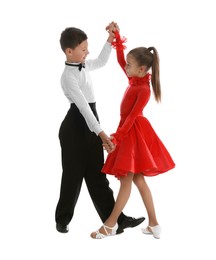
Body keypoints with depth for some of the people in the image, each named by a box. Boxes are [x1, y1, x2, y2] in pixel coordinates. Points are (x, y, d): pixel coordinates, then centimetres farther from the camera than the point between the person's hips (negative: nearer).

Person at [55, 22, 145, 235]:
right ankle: (62, 219, 22)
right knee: (73, 175, 3)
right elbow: (83, 105, -29)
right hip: (76, 128, -8)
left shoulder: (83, 66, 7)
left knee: (97, 175, 9)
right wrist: (100, 133, -36)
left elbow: (101, 61, 28)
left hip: (89, 127, 8)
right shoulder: (68, 77, -20)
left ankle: (115, 219, 11)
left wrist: (110, 39, 15)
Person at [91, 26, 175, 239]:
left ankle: (110, 225, 8)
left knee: (126, 180, -1)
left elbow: (132, 116, -22)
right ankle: (154, 224, 15)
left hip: (134, 134, -9)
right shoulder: (135, 80, 6)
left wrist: (116, 137, -23)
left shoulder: (143, 90, -18)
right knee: (137, 179, 10)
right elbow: (120, 61, 17)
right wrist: (117, 38, 8)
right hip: (129, 132, 9)